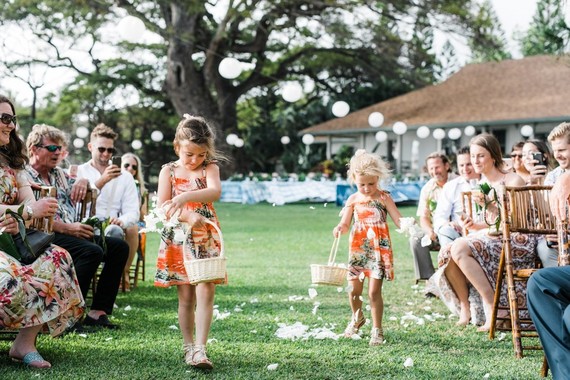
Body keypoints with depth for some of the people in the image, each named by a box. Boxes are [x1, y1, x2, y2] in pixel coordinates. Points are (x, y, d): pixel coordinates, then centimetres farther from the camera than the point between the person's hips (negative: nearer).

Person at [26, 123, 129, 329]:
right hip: (48, 236, -9)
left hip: (73, 233, 9)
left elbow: (85, 192, 36)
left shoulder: (59, 173, 24)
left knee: (119, 246, -7)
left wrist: (83, 181, 10)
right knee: (92, 251, -32)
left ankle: (98, 312, -11)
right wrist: (67, 228, -21)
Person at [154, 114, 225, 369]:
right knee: (186, 296, 5)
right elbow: (162, 206, -6)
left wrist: (185, 197, -35)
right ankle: (188, 346, 17)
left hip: (206, 239, -1)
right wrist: (187, 216, -23)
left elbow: (215, 191, -19)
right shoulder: (168, 171, 4)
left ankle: (200, 348, -13)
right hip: (178, 240, 1)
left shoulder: (210, 168, 2)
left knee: (205, 291, -11)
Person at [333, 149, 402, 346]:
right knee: (353, 290, 7)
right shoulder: (353, 199, 4)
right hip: (357, 248, 3)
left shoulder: (384, 198, -3)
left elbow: (398, 220, -6)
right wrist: (339, 228, -19)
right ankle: (357, 318, 37)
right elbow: (345, 223, 4)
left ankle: (377, 329, 9)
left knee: (374, 291, -6)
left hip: (378, 249, -3)